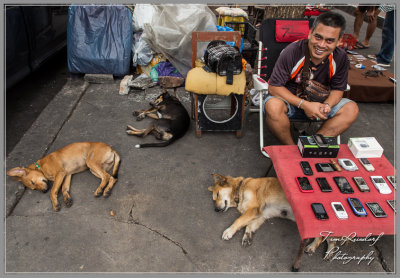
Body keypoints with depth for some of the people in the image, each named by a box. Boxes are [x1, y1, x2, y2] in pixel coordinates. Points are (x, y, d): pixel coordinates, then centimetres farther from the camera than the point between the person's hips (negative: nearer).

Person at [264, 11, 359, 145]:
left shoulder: (340, 58, -10)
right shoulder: (292, 52, -23)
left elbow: (337, 89, 1)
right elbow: (274, 87, -22)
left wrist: (326, 105, -24)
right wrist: (304, 104, -29)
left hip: (317, 103, 4)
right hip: (289, 100, -4)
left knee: (351, 109, -16)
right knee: (273, 106, -38)